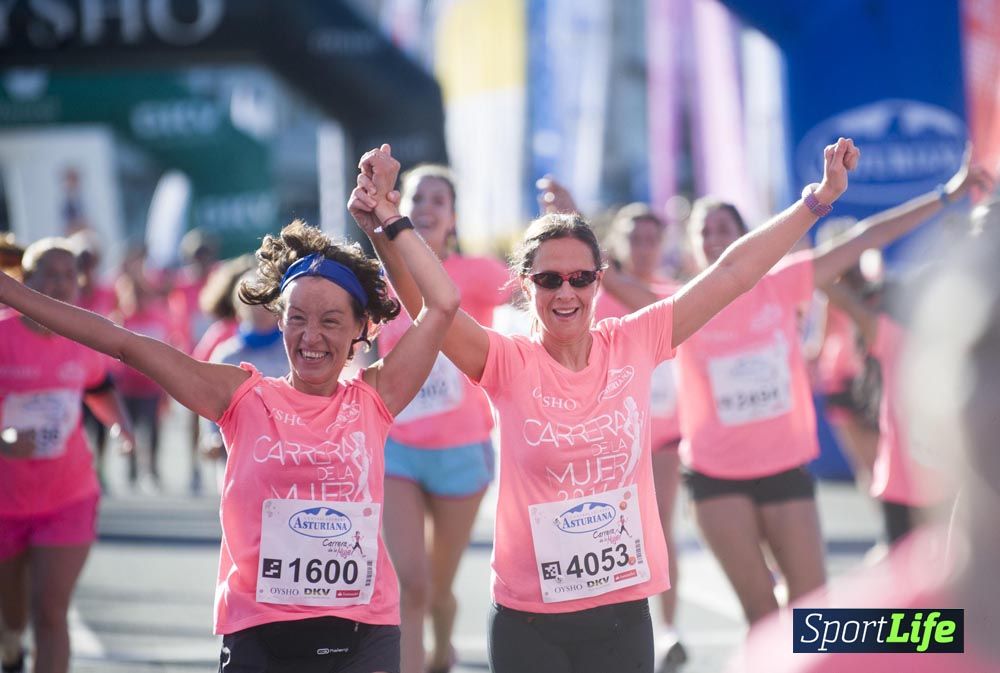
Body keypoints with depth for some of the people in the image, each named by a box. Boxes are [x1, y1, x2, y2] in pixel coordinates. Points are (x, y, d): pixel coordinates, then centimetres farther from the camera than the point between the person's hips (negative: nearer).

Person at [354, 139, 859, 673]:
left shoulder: (634, 344, 0)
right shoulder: (509, 365, -7)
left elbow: (732, 274, 0)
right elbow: (428, 304, -21)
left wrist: (819, 199, 0)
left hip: (623, 612, 2)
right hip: (529, 621, -2)